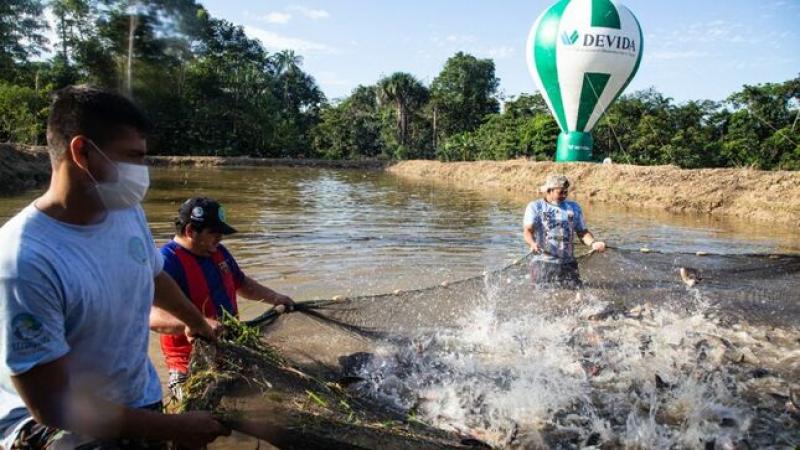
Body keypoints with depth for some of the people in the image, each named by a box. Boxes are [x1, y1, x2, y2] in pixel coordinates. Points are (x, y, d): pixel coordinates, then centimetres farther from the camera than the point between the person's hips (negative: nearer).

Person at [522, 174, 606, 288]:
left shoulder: (574, 207, 15)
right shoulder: (535, 206, 3)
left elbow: (582, 232, 13)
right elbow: (527, 230, -9)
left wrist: (593, 243, -9)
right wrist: (532, 244, -31)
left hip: (568, 263, 3)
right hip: (544, 263, -3)